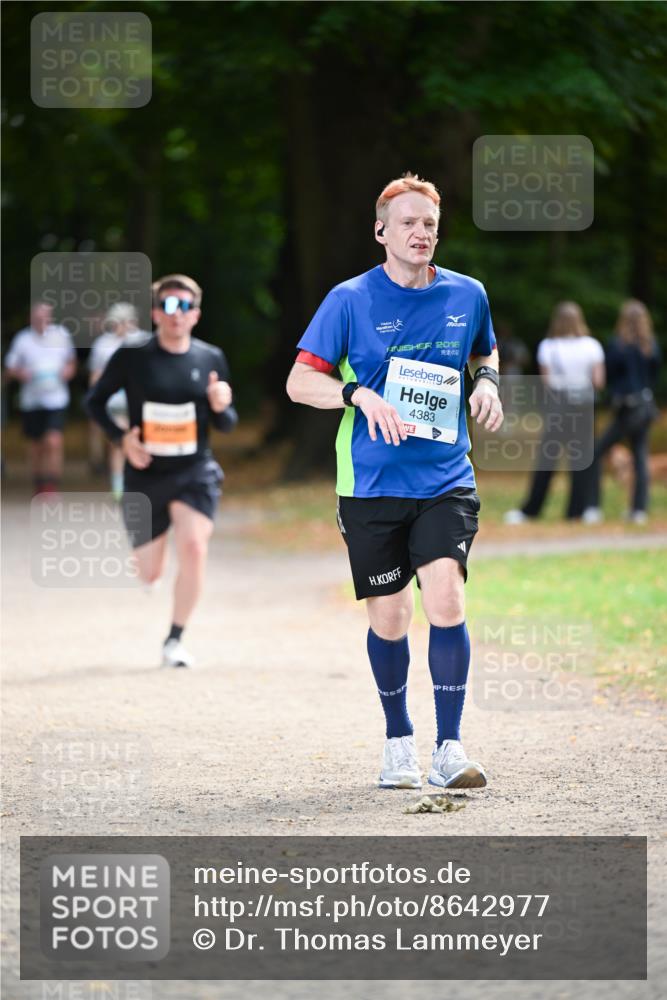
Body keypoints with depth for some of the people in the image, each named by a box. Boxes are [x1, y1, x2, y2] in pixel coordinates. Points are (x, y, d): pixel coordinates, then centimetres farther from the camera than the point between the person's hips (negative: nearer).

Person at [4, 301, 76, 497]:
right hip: (31, 399, 1)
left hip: (56, 398, -1)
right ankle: (39, 485, 30)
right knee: (37, 445, 12)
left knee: (54, 442, -18)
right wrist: (22, 374, -15)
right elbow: (10, 369, 5)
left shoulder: (61, 335, 0)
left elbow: (71, 362, 16)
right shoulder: (22, 339, -2)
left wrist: (67, 371, -5)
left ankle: (52, 485, -12)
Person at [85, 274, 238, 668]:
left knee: (194, 548, -23)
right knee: (151, 574, 7)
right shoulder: (132, 356, -6)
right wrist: (121, 437, -11)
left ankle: (175, 640, -9)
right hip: (145, 476, 0)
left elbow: (227, 424, 8)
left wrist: (221, 407, -16)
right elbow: (95, 401, 5)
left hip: (195, 473, 0)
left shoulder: (211, 359, 0)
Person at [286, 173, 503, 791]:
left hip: (446, 481, 1)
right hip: (372, 483, -1)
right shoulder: (350, 300, -3)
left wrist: (487, 380, 3)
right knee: (388, 616, 5)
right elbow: (300, 381, -3)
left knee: (445, 596, -17)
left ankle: (449, 748, -12)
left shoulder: (467, 295, 5)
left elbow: (484, 351, 26)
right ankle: (399, 740, 25)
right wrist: (361, 395, -20)